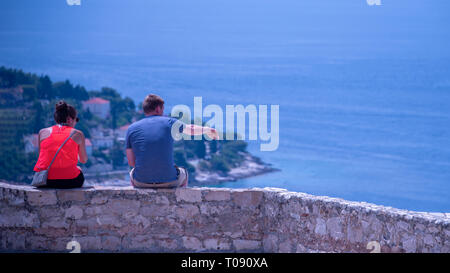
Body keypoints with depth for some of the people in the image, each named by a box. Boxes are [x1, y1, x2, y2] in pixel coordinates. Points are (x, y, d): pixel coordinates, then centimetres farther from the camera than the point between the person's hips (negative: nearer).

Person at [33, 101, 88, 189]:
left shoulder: (43, 132, 8)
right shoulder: (77, 134, 3)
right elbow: (84, 160, 15)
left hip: (44, 182, 2)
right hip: (69, 182, -2)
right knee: (79, 170, 33)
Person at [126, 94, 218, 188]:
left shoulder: (132, 128, 1)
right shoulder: (169, 122, 0)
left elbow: (131, 162, 4)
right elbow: (192, 129, 20)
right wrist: (207, 129, 42)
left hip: (141, 182, 1)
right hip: (168, 182, -1)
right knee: (183, 173, 33)